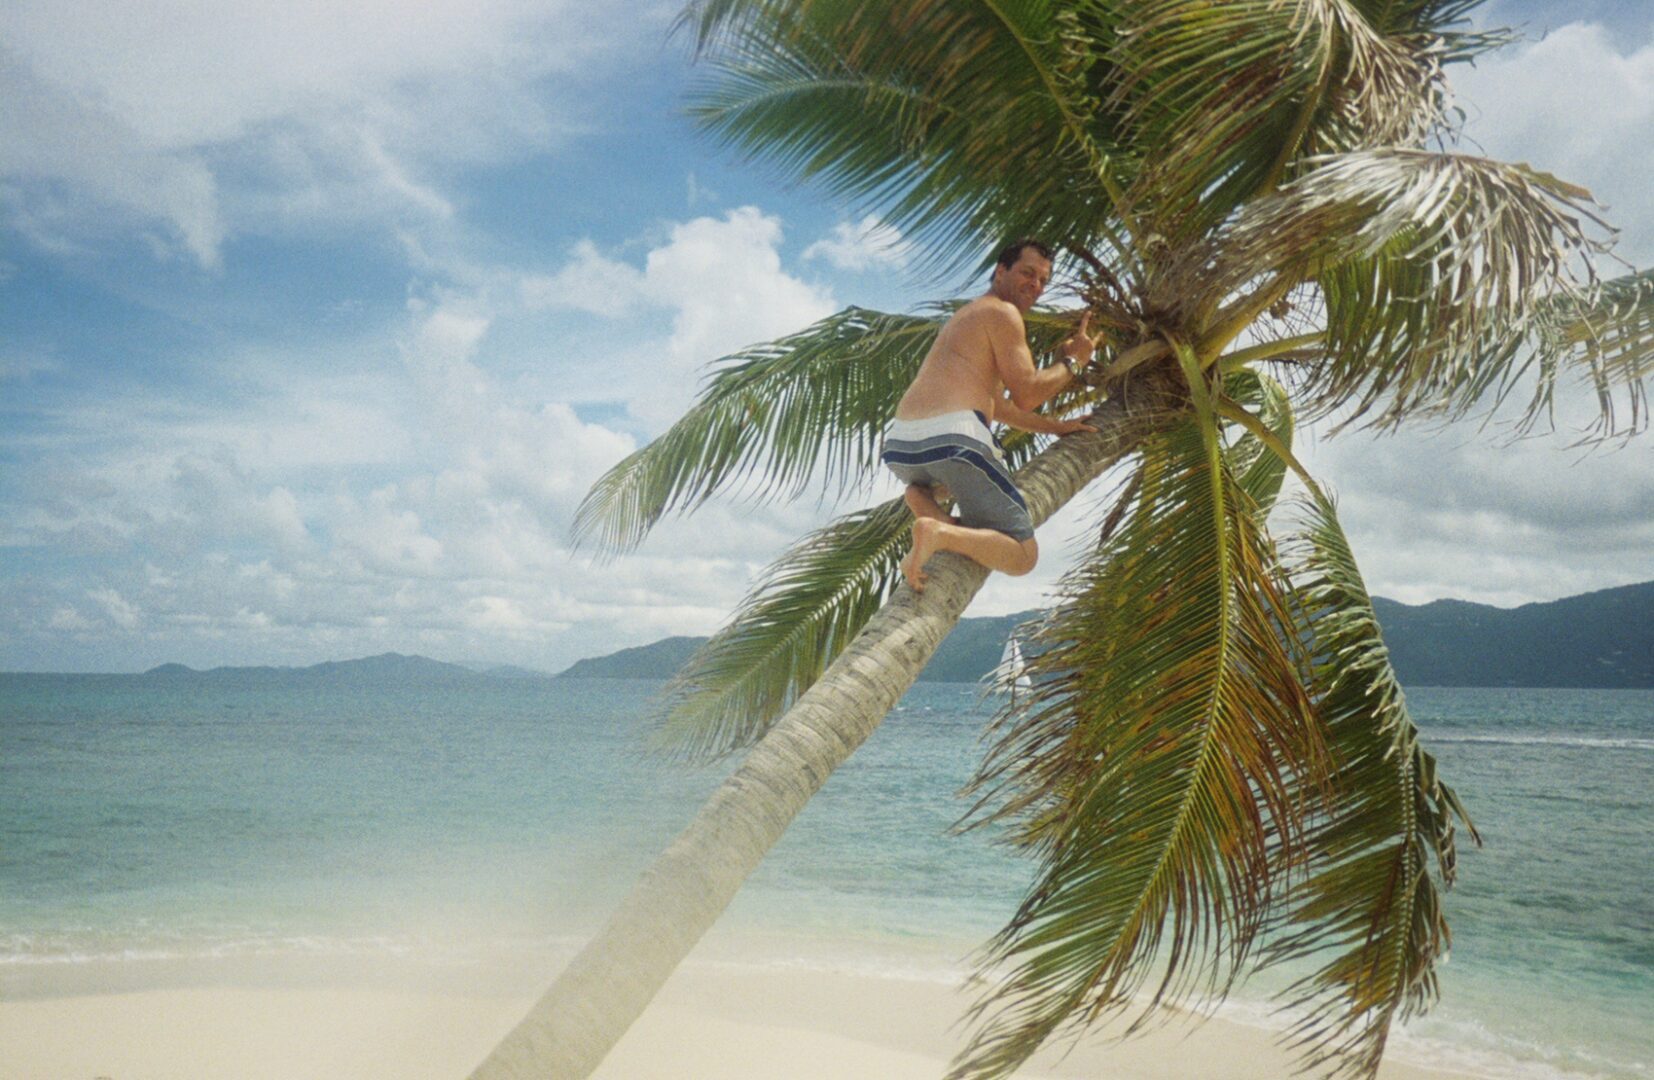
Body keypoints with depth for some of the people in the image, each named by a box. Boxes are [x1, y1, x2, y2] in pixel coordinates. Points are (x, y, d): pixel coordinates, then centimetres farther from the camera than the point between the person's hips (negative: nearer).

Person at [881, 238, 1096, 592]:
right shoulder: (1001, 312, 5)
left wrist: (1054, 427, 42)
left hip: (899, 444, 8)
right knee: (1022, 557, 2)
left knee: (925, 481, 45)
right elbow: (1026, 396, 0)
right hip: (952, 439, -8)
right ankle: (941, 535, -25)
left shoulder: (968, 317, 34)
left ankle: (927, 511, 9)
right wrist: (1073, 362, 14)